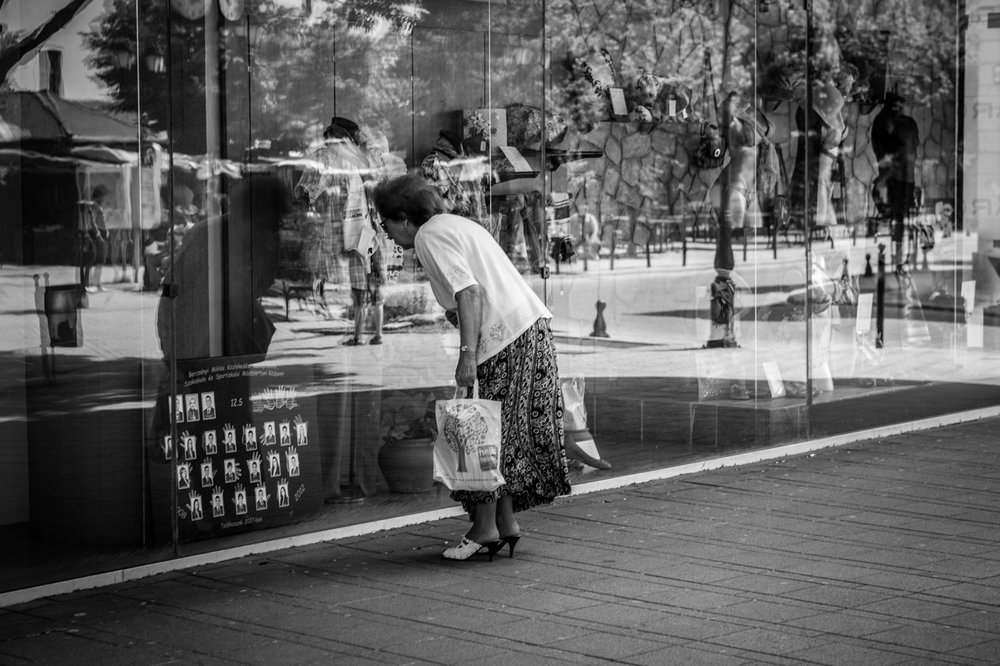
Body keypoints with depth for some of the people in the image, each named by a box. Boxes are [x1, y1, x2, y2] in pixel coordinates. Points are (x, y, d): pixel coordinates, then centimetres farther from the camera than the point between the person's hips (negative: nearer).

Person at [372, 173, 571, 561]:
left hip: (503, 339, -10)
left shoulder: (430, 237, -6)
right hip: (531, 325, 10)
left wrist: (467, 353, -22)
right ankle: (506, 522, 16)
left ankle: (485, 528, 3)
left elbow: (469, 292, -18)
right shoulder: (458, 224, 23)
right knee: (505, 432, 13)